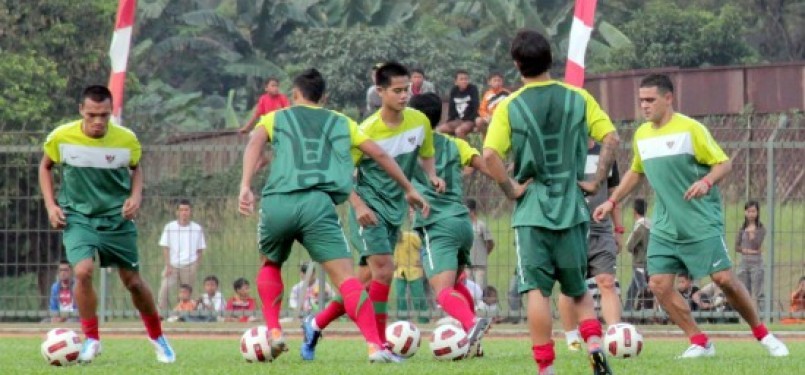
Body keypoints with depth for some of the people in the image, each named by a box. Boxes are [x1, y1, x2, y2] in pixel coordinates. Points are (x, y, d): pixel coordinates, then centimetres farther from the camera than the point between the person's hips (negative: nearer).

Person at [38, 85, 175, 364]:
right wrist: (51, 205, -2)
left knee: (133, 281, 7)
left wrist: (136, 197, -7)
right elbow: (45, 166, 7)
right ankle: (91, 339, -5)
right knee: (83, 271, -24)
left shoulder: (126, 139, -12)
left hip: (117, 218, 1)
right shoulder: (61, 137, -13)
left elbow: (136, 169, 10)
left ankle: (158, 338, 30)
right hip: (77, 217, -1)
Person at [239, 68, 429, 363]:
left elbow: (255, 143, 3)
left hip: (276, 202, 1)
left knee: (270, 264, 29)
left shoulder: (275, 118, 24)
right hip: (317, 203, -1)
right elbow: (379, 154, 25)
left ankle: (273, 332, 14)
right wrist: (409, 189, 35)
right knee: (344, 275, -8)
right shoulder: (340, 122, 26)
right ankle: (375, 346, -24)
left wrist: (245, 186, -9)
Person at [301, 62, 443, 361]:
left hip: (395, 210, 6)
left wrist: (432, 175, -5)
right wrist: (358, 206, -23)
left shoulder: (419, 122, -2)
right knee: (384, 269, -18)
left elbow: (426, 156, 17)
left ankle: (316, 325, 24)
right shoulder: (367, 131, -16)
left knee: (366, 280, 8)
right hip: (370, 208, -6)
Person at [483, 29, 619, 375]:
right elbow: (611, 139, -5)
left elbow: (490, 154, -15)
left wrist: (511, 189, -4)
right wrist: (597, 181, 1)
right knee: (578, 288, 15)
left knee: (537, 290, 0)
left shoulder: (510, 107, -4)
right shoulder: (577, 98, 1)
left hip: (532, 208, -2)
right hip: (572, 207, 2)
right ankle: (595, 344, -7)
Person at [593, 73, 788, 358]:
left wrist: (706, 182, -29)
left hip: (702, 224, -6)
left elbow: (724, 163, -10)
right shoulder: (641, 135, 9)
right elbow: (636, 172, 25)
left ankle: (762, 334, 9)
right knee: (659, 284, -8)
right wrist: (612, 201, 18)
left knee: (724, 279, -9)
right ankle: (699, 342, 3)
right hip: (665, 227, 6)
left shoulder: (690, 129, -10)